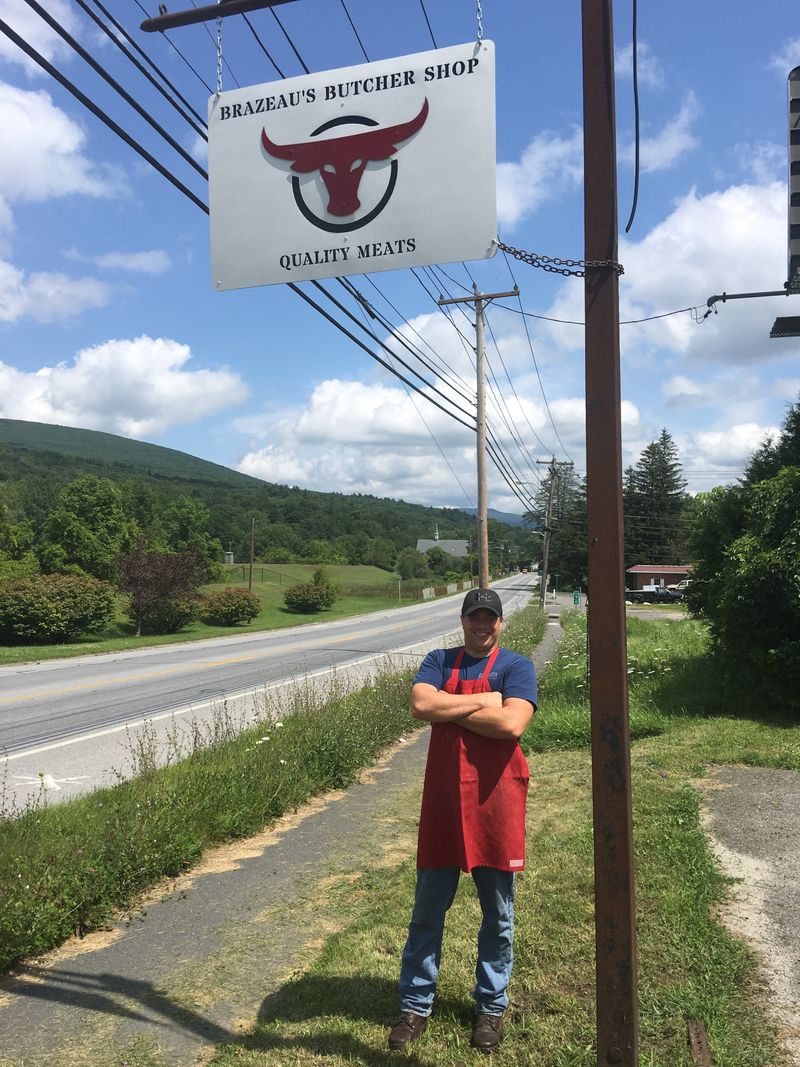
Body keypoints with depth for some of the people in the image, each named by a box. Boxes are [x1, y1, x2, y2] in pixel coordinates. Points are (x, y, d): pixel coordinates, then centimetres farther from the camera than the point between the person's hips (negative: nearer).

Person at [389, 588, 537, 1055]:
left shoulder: (517, 666, -3)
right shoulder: (440, 662, 4)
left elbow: (512, 723, -19)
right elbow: (420, 705, -14)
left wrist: (448, 709, -12)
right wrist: (483, 701, -13)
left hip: (496, 801, -1)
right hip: (443, 799, 2)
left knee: (498, 915, 14)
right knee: (427, 911, 13)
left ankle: (492, 1007, 34)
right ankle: (416, 1005, 30)